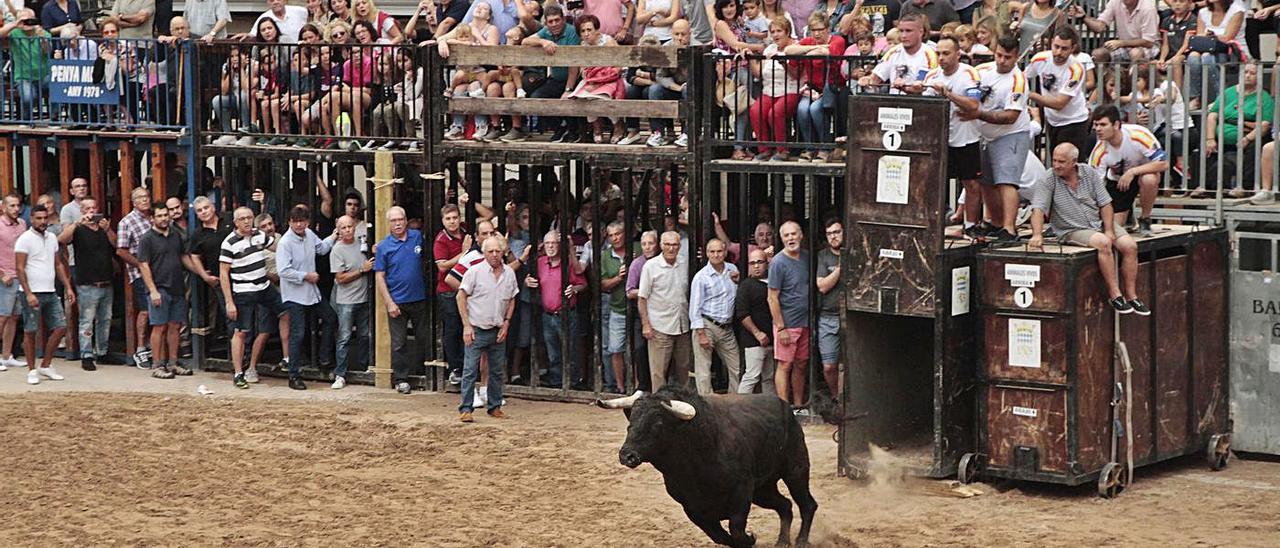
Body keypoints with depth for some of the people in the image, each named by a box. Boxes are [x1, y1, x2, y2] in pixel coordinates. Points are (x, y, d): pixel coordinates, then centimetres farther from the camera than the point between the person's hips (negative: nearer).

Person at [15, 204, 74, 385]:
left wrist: (68, 287, 12)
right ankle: (32, 370, 8)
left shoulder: (52, 238, 12)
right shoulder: (25, 239, -8)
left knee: (60, 327, 3)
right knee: (30, 332, 0)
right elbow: (20, 268, -13)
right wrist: (28, 294, -20)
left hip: (50, 293, 7)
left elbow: (58, 265, 19)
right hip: (33, 293, -7)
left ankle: (46, 366, 15)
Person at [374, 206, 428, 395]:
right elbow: (379, 277, -4)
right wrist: (389, 303, -11)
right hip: (397, 301, -2)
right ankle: (400, 379, 11)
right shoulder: (384, 246, -4)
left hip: (419, 299, 2)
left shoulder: (418, 237, 2)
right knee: (399, 343, 3)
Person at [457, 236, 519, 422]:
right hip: (477, 330, -4)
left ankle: (495, 407, 20)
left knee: (497, 371, 10)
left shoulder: (509, 273, 5)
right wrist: (467, 326, -10)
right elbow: (461, 297, -6)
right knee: (470, 370, -6)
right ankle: (465, 409, -3)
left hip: (498, 332, 4)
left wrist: (506, 323, 4)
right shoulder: (475, 272, -8)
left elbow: (512, 300, 16)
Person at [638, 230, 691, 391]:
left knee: (682, 370, 11)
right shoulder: (651, 266, -5)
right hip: (660, 329, -4)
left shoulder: (685, 265, 7)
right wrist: (645, 325, -10)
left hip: (682, 328, 4)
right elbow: (642, 298, -4)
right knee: (658, 371, -4)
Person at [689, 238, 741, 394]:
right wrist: (701, 334, -14)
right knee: (703, 371, -6)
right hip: (707, 326, -5)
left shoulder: (732, 270, 10)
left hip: (727, 328, 5)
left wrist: (737, 282, 1)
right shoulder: (701, 277, -6)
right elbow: (695, 308, -8)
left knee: (736, 368, 6)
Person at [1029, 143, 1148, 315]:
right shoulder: (1048, 181, -8)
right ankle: (1114, 294, -27)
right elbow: (1038, 209, -18)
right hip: (1073, 230, -4)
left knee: (1130, 246, -17)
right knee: (1103, 243, -33)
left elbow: (1105, 204, 2)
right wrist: (1037, 234, -35)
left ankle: (1131, 295, -10)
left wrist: (1109, 231, -10)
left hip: (1099, 222, 4)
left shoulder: (1089, 173, 2)